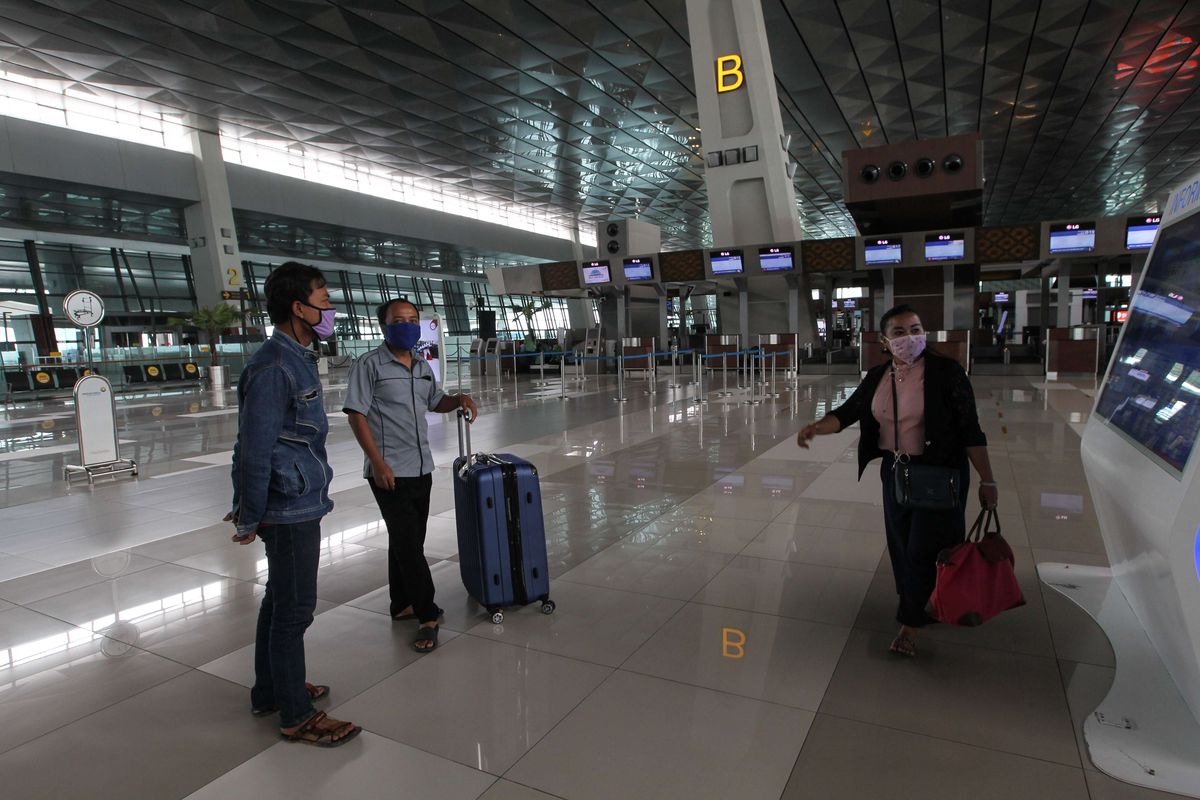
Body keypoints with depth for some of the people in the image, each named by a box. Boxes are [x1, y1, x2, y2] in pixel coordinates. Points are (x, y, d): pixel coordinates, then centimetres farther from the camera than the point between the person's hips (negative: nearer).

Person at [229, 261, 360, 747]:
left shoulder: (297, 360, 10)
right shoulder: (273, 369, -21)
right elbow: (255, 450, -19)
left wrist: (247, 507, 20)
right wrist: (250, 519, -12)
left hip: (298, 503, 10)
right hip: (291, 508, -10)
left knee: (280, 600, 20)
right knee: (295, 608, 2)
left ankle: (270, 692, 37)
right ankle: (297, 717, 17)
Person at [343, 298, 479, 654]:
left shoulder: (423, 366, 11)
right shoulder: (369, 365, -9)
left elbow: (436, 401, 24)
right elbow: (356, 414, -12)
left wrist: (459, 399, 1)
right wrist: (377, 462, -19)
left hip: (421, 468, 7)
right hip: (389, 472, -7)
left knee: (407, 542, 17)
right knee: (409, 543, -4)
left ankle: (402, 605, 31)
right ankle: (427, 615, 6)